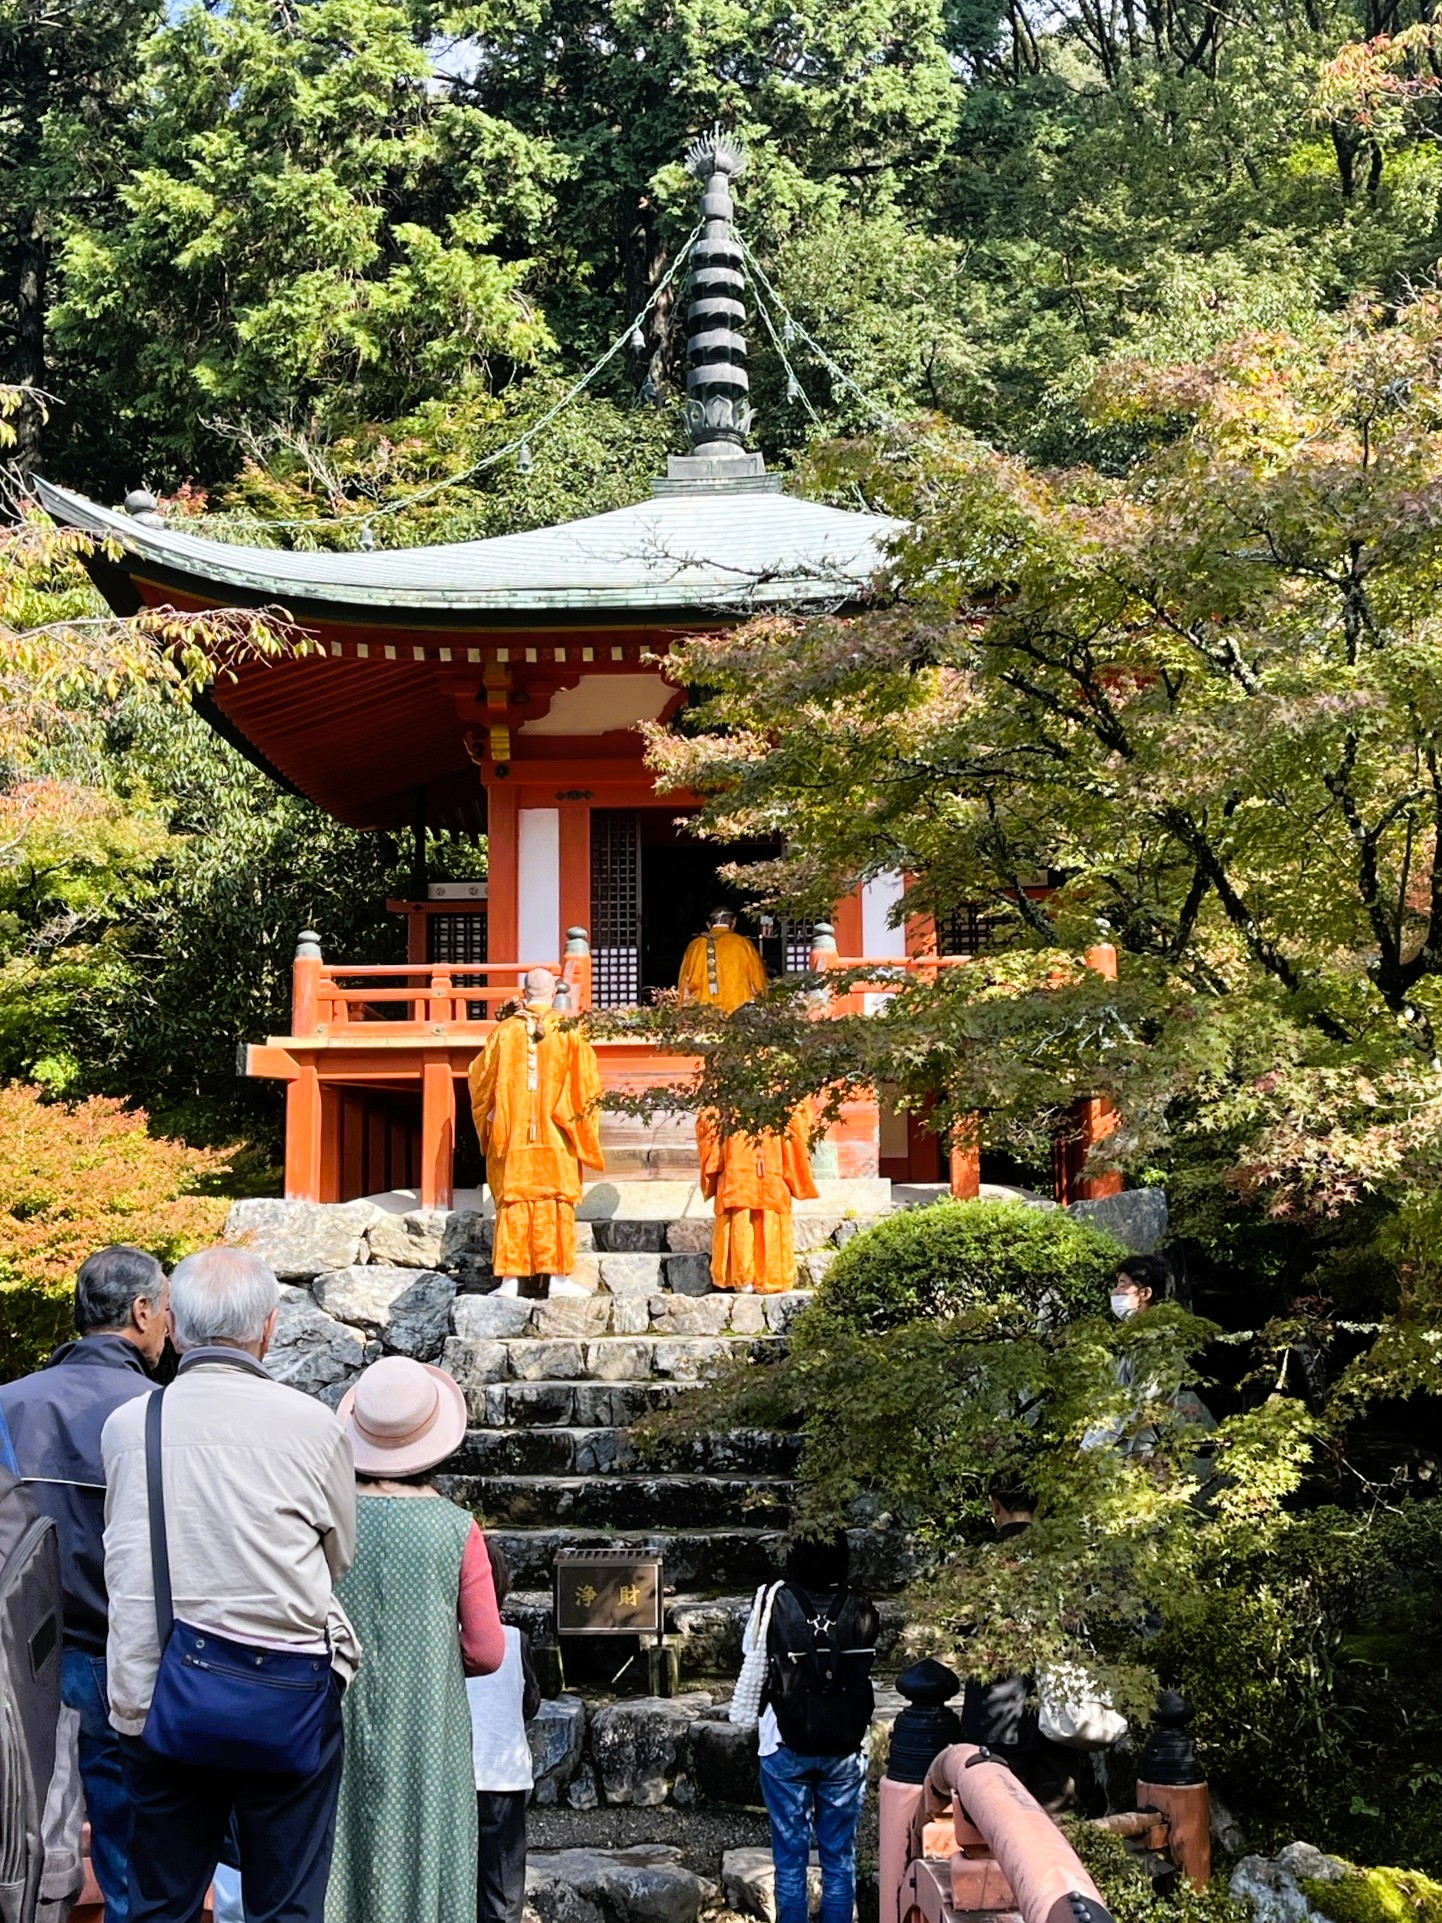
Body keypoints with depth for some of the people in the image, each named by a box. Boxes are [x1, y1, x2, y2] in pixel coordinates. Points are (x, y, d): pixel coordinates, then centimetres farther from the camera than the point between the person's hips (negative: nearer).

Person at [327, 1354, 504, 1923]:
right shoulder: (456, 1528, -8)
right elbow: (487, 1653, -6)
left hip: (339, 1727, 1)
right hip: (426, 1736, -1)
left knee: (336, 1871, 9)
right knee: (422, 1872, 8)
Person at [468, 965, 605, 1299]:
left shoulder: (504, 1031, 2)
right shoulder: (568, 1031, -2)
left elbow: (482, 1081, 8)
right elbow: (587, 1082, -2)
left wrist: (492, 1127, 22)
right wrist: (582, 1129, 9)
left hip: (511, 1136, 1)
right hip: (556, 1138, -1)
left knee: (513, 1202, 3)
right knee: (556, 1203, 3)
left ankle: (510, 1277, 0)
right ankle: (558, 1275, 0)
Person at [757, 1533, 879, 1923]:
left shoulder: (777, 1603, -12)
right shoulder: (860, 1610, -6)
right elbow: (868, 1669, 3)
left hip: (787, 1747, -1)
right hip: (843, 1748, 1)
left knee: (790, 1855, 8)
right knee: (839, 1857, 11)